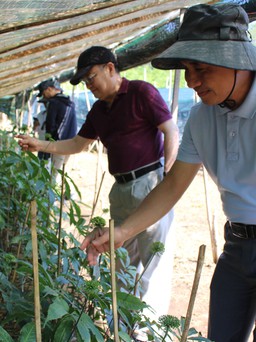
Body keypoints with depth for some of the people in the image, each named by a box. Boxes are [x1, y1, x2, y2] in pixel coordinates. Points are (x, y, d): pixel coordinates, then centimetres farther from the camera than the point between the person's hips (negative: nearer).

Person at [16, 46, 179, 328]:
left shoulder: (141, 92, -8)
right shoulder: (99, 110, 15)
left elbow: (171, 132, -11)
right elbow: (77, 144, 21)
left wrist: (167, 176, -17)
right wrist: (41, 145, 9)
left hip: (149, 183, -8)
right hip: (121, 189, 8)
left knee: (154, 258, -4)